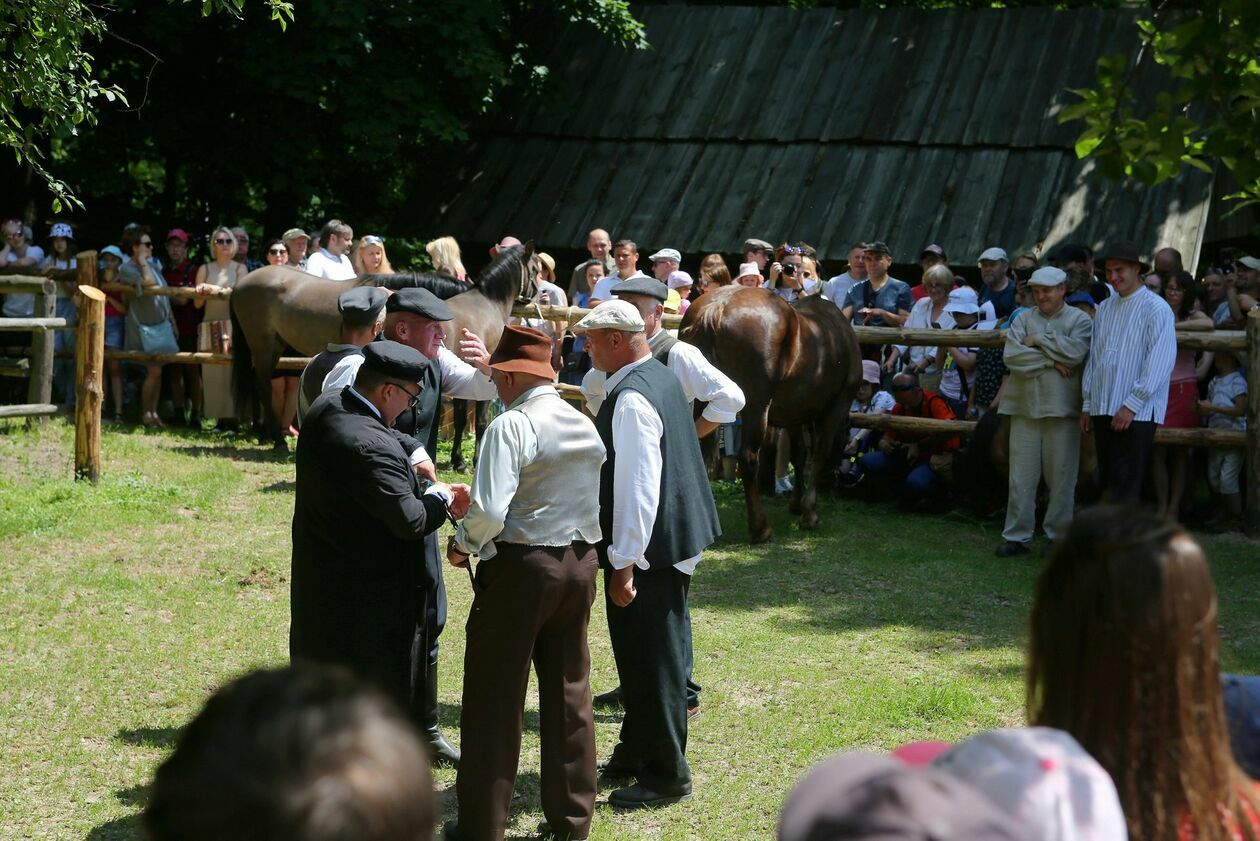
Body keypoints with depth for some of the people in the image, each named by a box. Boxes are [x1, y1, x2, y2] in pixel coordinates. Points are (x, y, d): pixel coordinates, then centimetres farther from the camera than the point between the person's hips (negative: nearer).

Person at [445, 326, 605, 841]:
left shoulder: (512, 425, -15)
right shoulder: (585, 425, 8)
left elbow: (489, 511, -23)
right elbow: (578, 500, 11)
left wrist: (462, 545, -4)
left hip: (521, 566, -7)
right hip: (580, 562, 7)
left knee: (495, 700, 3)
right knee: (569, 692, 16)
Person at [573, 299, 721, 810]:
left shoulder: (631, 399, -22)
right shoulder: (658, 377, 10)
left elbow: (638, 487, -26)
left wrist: (624, 563, -23)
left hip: (649, 548, -10)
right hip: (675, 534, 10)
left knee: (652, 660, 1)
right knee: (639, 653, 21)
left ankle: (666, 776, 11)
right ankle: (636, 753, 36)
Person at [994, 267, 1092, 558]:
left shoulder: (1080, 320, 4)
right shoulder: (1023, 319, 12)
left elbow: (1074, 352, -14)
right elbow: (1010, 355, -3)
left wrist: (1038, 340, -5)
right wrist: (1051, 362, -9)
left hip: (1062, 410, -2)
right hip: (1025, 408, 3)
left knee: (1061, 476, 2)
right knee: (1020, 477, 3)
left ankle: (1058, 536, 12)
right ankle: (1017, 536, 9)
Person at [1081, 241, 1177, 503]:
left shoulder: (1156, 309, -6)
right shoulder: (1105, 308, 15)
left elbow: (1159, 364, -13)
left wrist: (1131, 405, -15)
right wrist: (1088, 404, 13)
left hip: (1137, 412, -7)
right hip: (1102, 410, 7)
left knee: (1124, 486, -9)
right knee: (1107, 482, 8)